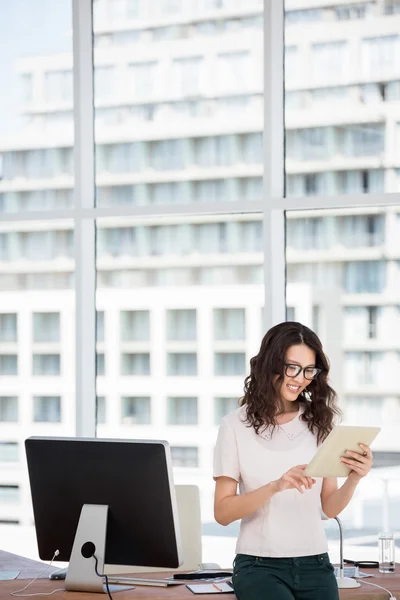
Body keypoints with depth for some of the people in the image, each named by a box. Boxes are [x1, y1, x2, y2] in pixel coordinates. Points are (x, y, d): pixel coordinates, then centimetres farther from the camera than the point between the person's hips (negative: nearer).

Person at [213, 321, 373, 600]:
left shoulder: (319, 422, 6)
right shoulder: (237, 425, -2)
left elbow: (330, 508, 8)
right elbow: (222, 512, -6)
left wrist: (354, 478, -12)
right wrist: (275, 486, -21)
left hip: (315, 564, 3)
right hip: (260, 565, -3)